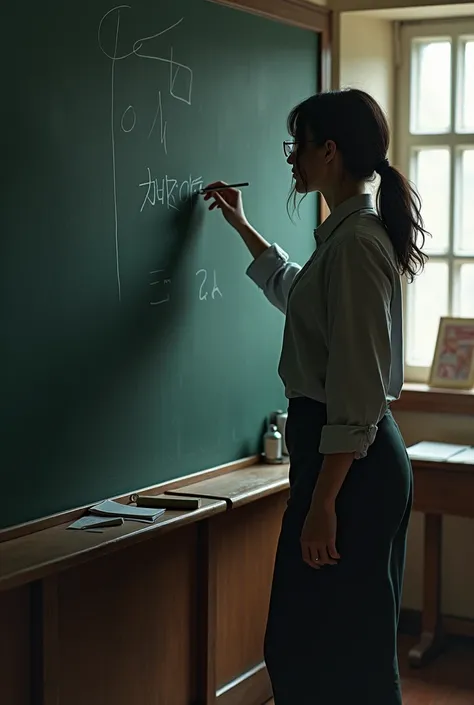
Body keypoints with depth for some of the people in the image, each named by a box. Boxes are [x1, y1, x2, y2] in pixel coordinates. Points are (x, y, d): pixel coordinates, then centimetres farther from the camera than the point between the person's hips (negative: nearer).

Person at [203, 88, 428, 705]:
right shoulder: (348, 234, 13)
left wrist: (322, 502, -22)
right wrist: (241, 225, 41)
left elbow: (358, 393, -22)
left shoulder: (356, 243, -18)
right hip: (359, 454, 10)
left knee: (325, 650, -3)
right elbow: (294, 291, 37)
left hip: (352, 464, -10)